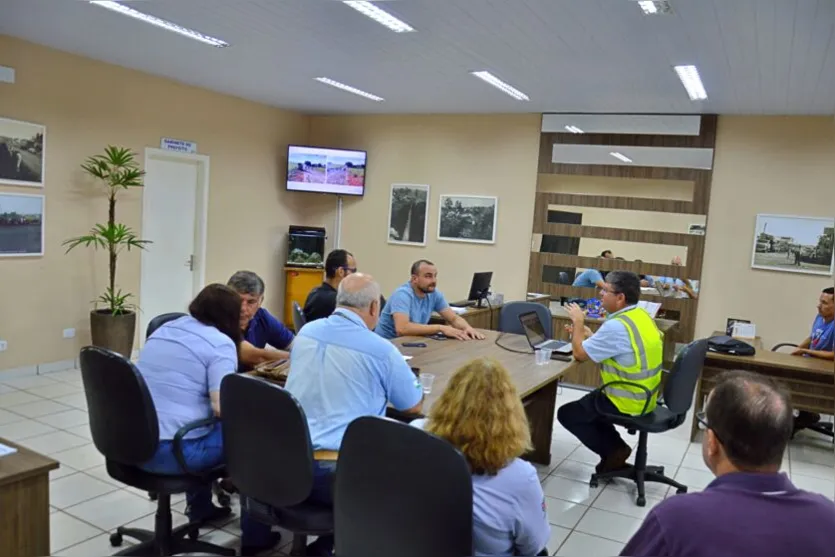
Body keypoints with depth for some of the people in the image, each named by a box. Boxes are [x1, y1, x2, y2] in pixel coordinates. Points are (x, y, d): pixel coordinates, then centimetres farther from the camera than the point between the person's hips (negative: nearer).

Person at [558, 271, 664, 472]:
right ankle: (615, 448, 21)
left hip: (627, 403, -9)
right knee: (587, 401, 28)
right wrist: (588, 335, 10)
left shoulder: (616, 326, -28)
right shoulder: (641, 315, 3)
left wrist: (578, 322, -5)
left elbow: (580, 354, -17)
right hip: (644, 396, 9)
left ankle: (614, 451, 8)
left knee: (566, 413, 7)